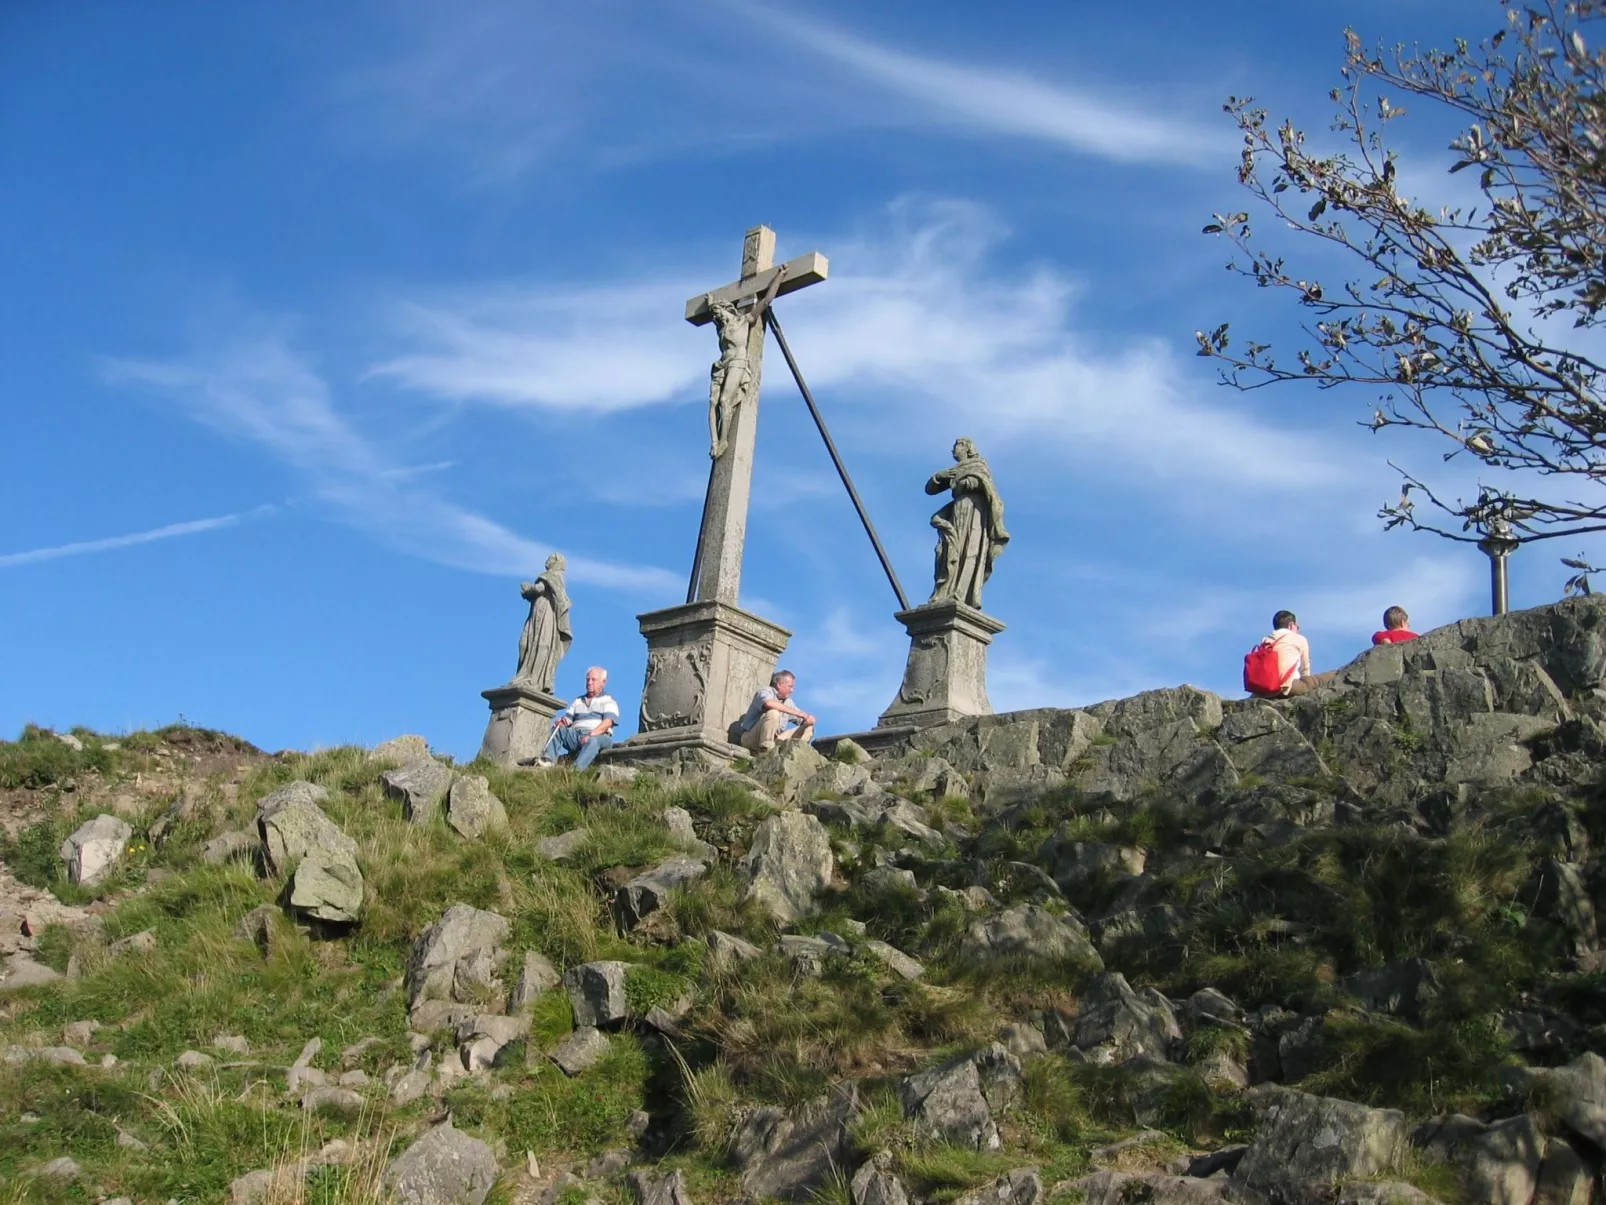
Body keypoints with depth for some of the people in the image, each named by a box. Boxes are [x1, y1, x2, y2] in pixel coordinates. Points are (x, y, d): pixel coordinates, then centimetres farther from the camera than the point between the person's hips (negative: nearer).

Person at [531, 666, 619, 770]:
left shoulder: (608, 701, 10)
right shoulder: (578, 701, 28)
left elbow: (608, 722, -7)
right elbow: (568, 718, 17)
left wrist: (591, 734, -23)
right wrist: (563, 721, -10)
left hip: (599, 736, -5)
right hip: (575, 734, 5)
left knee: (593, 741, -39)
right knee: (557, 728, -17)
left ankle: (576, 770, -61)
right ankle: (548, 759, -36)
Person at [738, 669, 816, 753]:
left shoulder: (788, 702, 12)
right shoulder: (766, 692, -9)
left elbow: (803, 720, 15)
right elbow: (769, 703, -33)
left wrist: (808, 720, -12)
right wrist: (798, 713, -32)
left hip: (775, 740, 7)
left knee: (808, 728, 2)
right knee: (774, 712, -32)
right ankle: (765, 749, -30)